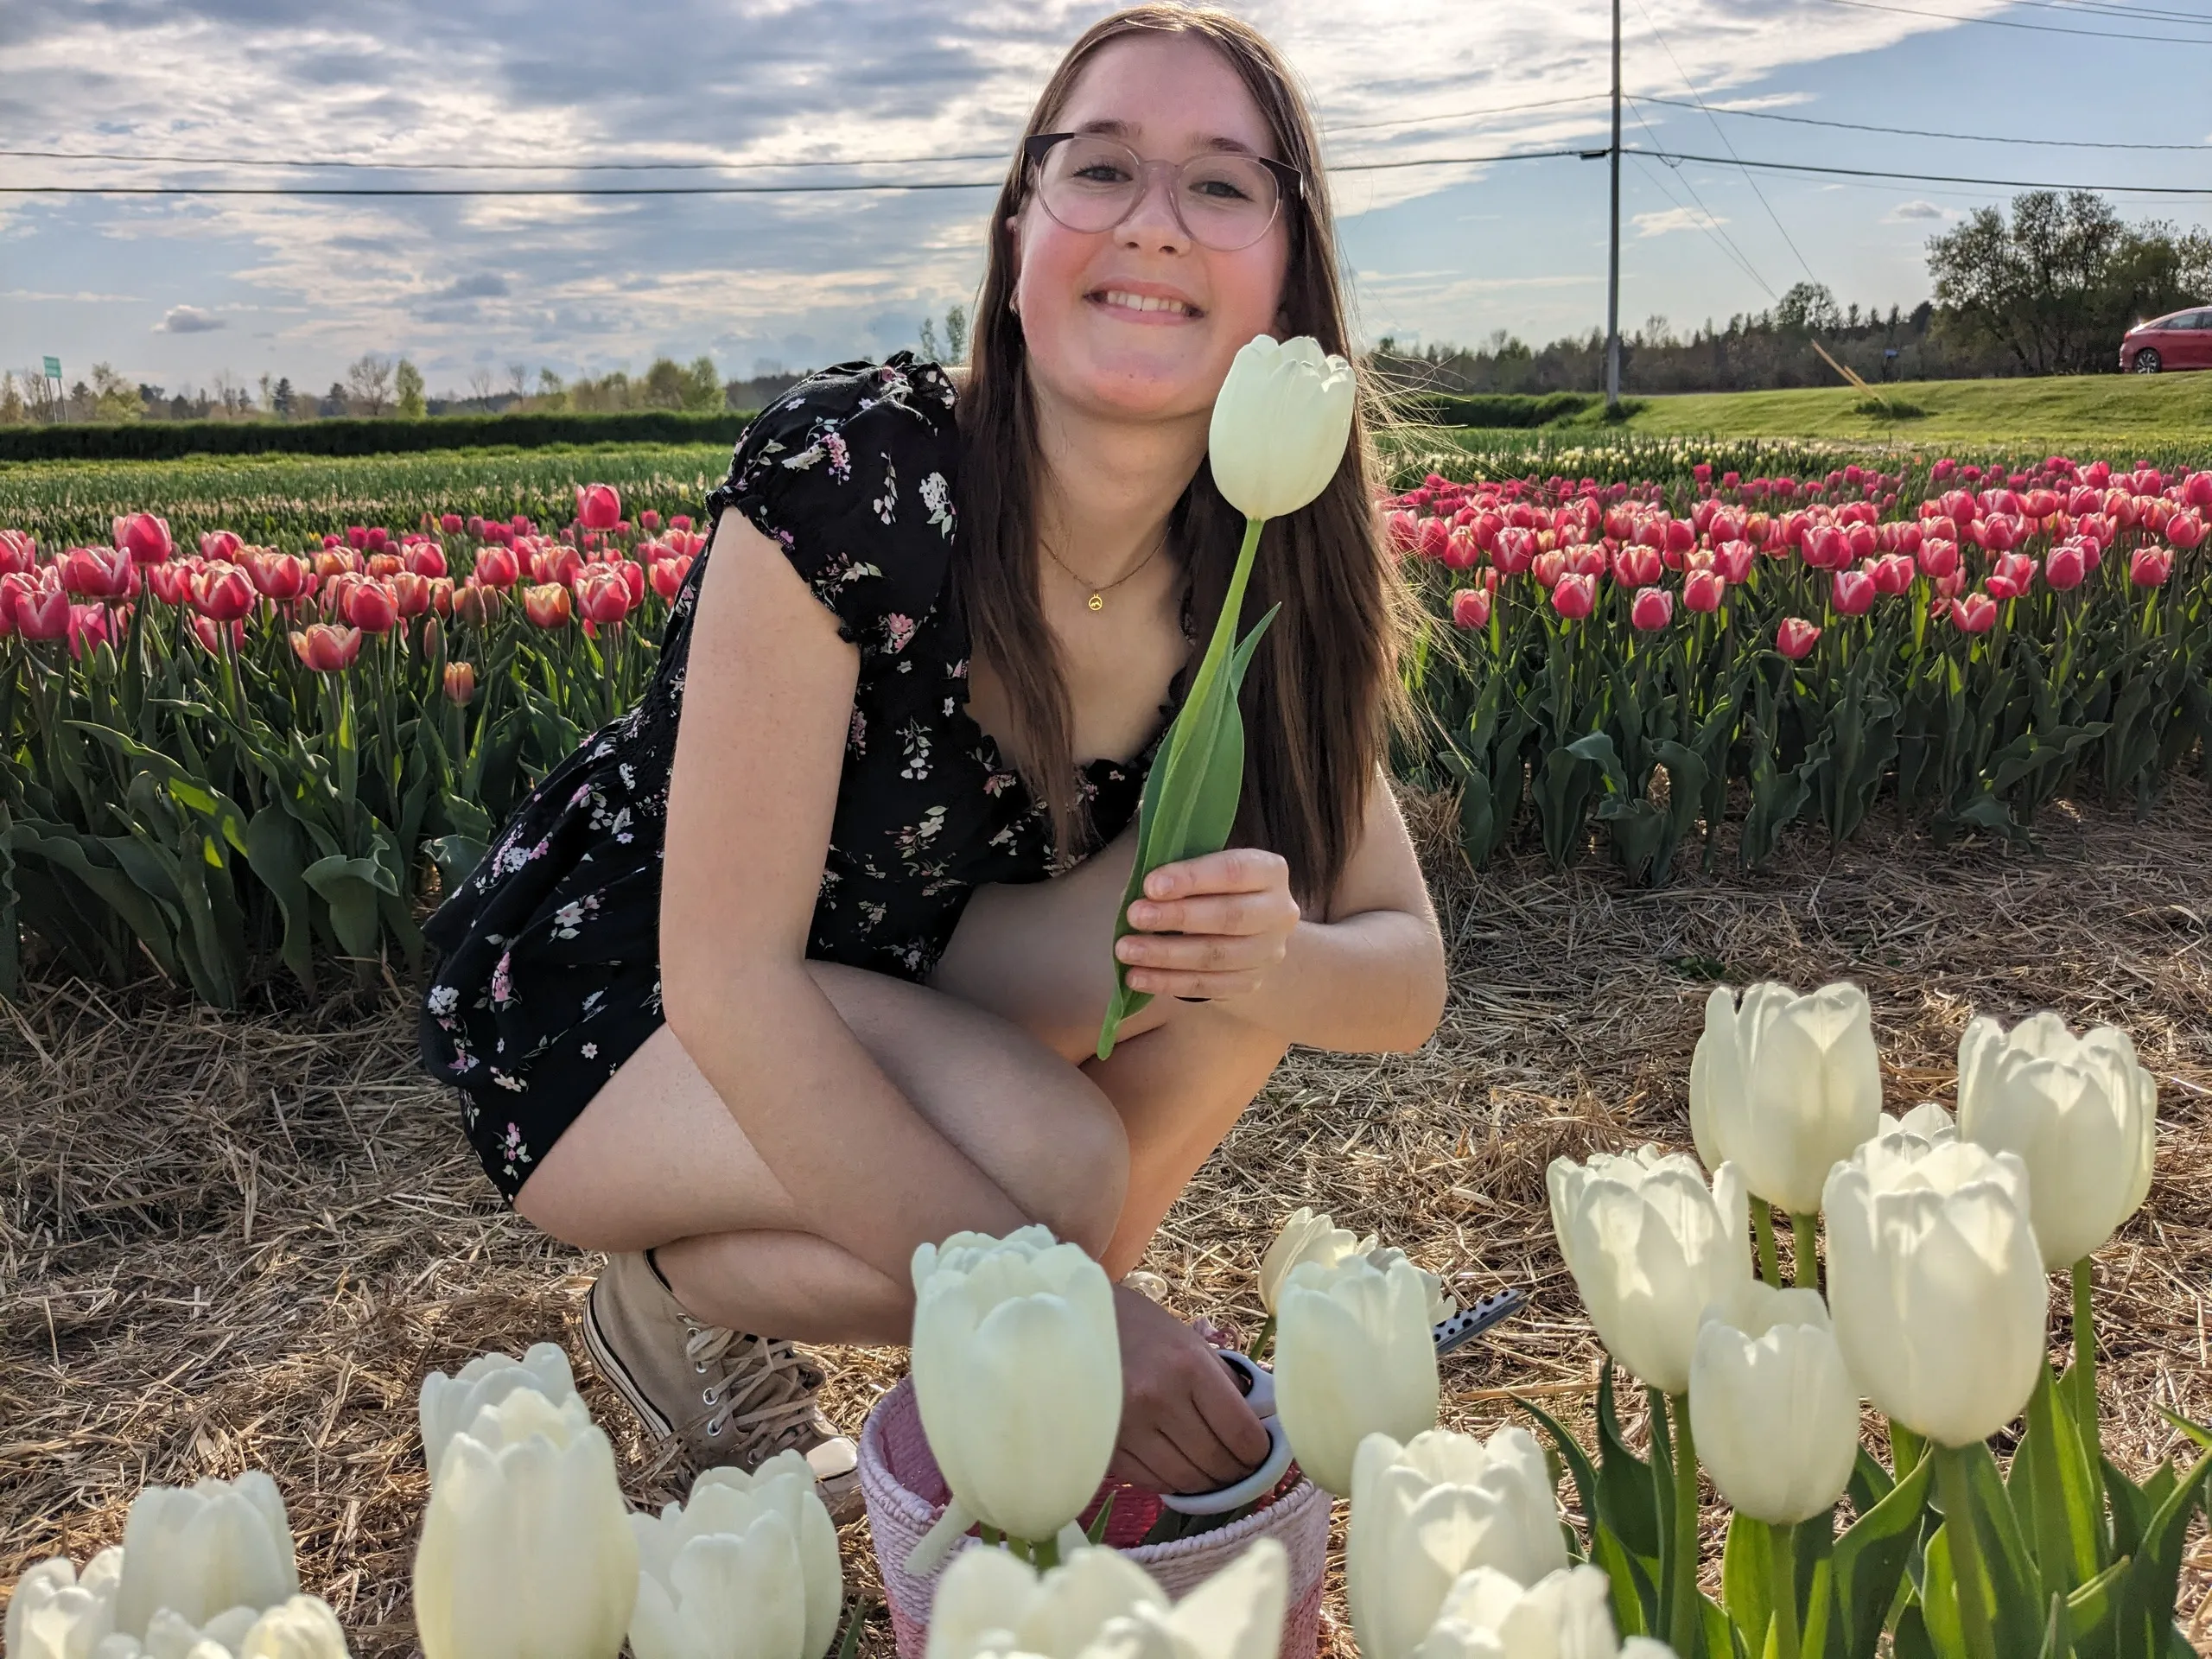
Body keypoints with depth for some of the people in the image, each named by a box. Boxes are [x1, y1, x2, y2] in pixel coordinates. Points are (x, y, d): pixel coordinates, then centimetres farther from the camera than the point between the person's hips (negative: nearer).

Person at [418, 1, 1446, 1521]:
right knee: (1057, 1162, -30)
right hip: (595, 1000, -5)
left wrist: (1277, 962, -33)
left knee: (1227, 893, -19)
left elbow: (1409, 973, -8)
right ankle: (673, 1297, 1)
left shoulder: (1257, 578, -13)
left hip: (895, 1000, 5)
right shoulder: (848, 473, -29)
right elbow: (725, 979, -30)